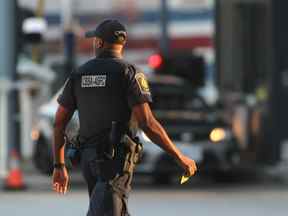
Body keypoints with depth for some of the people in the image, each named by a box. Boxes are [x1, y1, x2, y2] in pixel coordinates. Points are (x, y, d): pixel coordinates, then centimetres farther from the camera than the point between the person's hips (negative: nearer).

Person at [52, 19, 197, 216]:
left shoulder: (79, 74, 9)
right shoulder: (129, 72, -7)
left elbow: (59, 123, 9)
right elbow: (146, 123, -16)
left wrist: (59, 166, 16)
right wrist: (179, 157, -9)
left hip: (88, 156, 6)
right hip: (117, 157, -6)